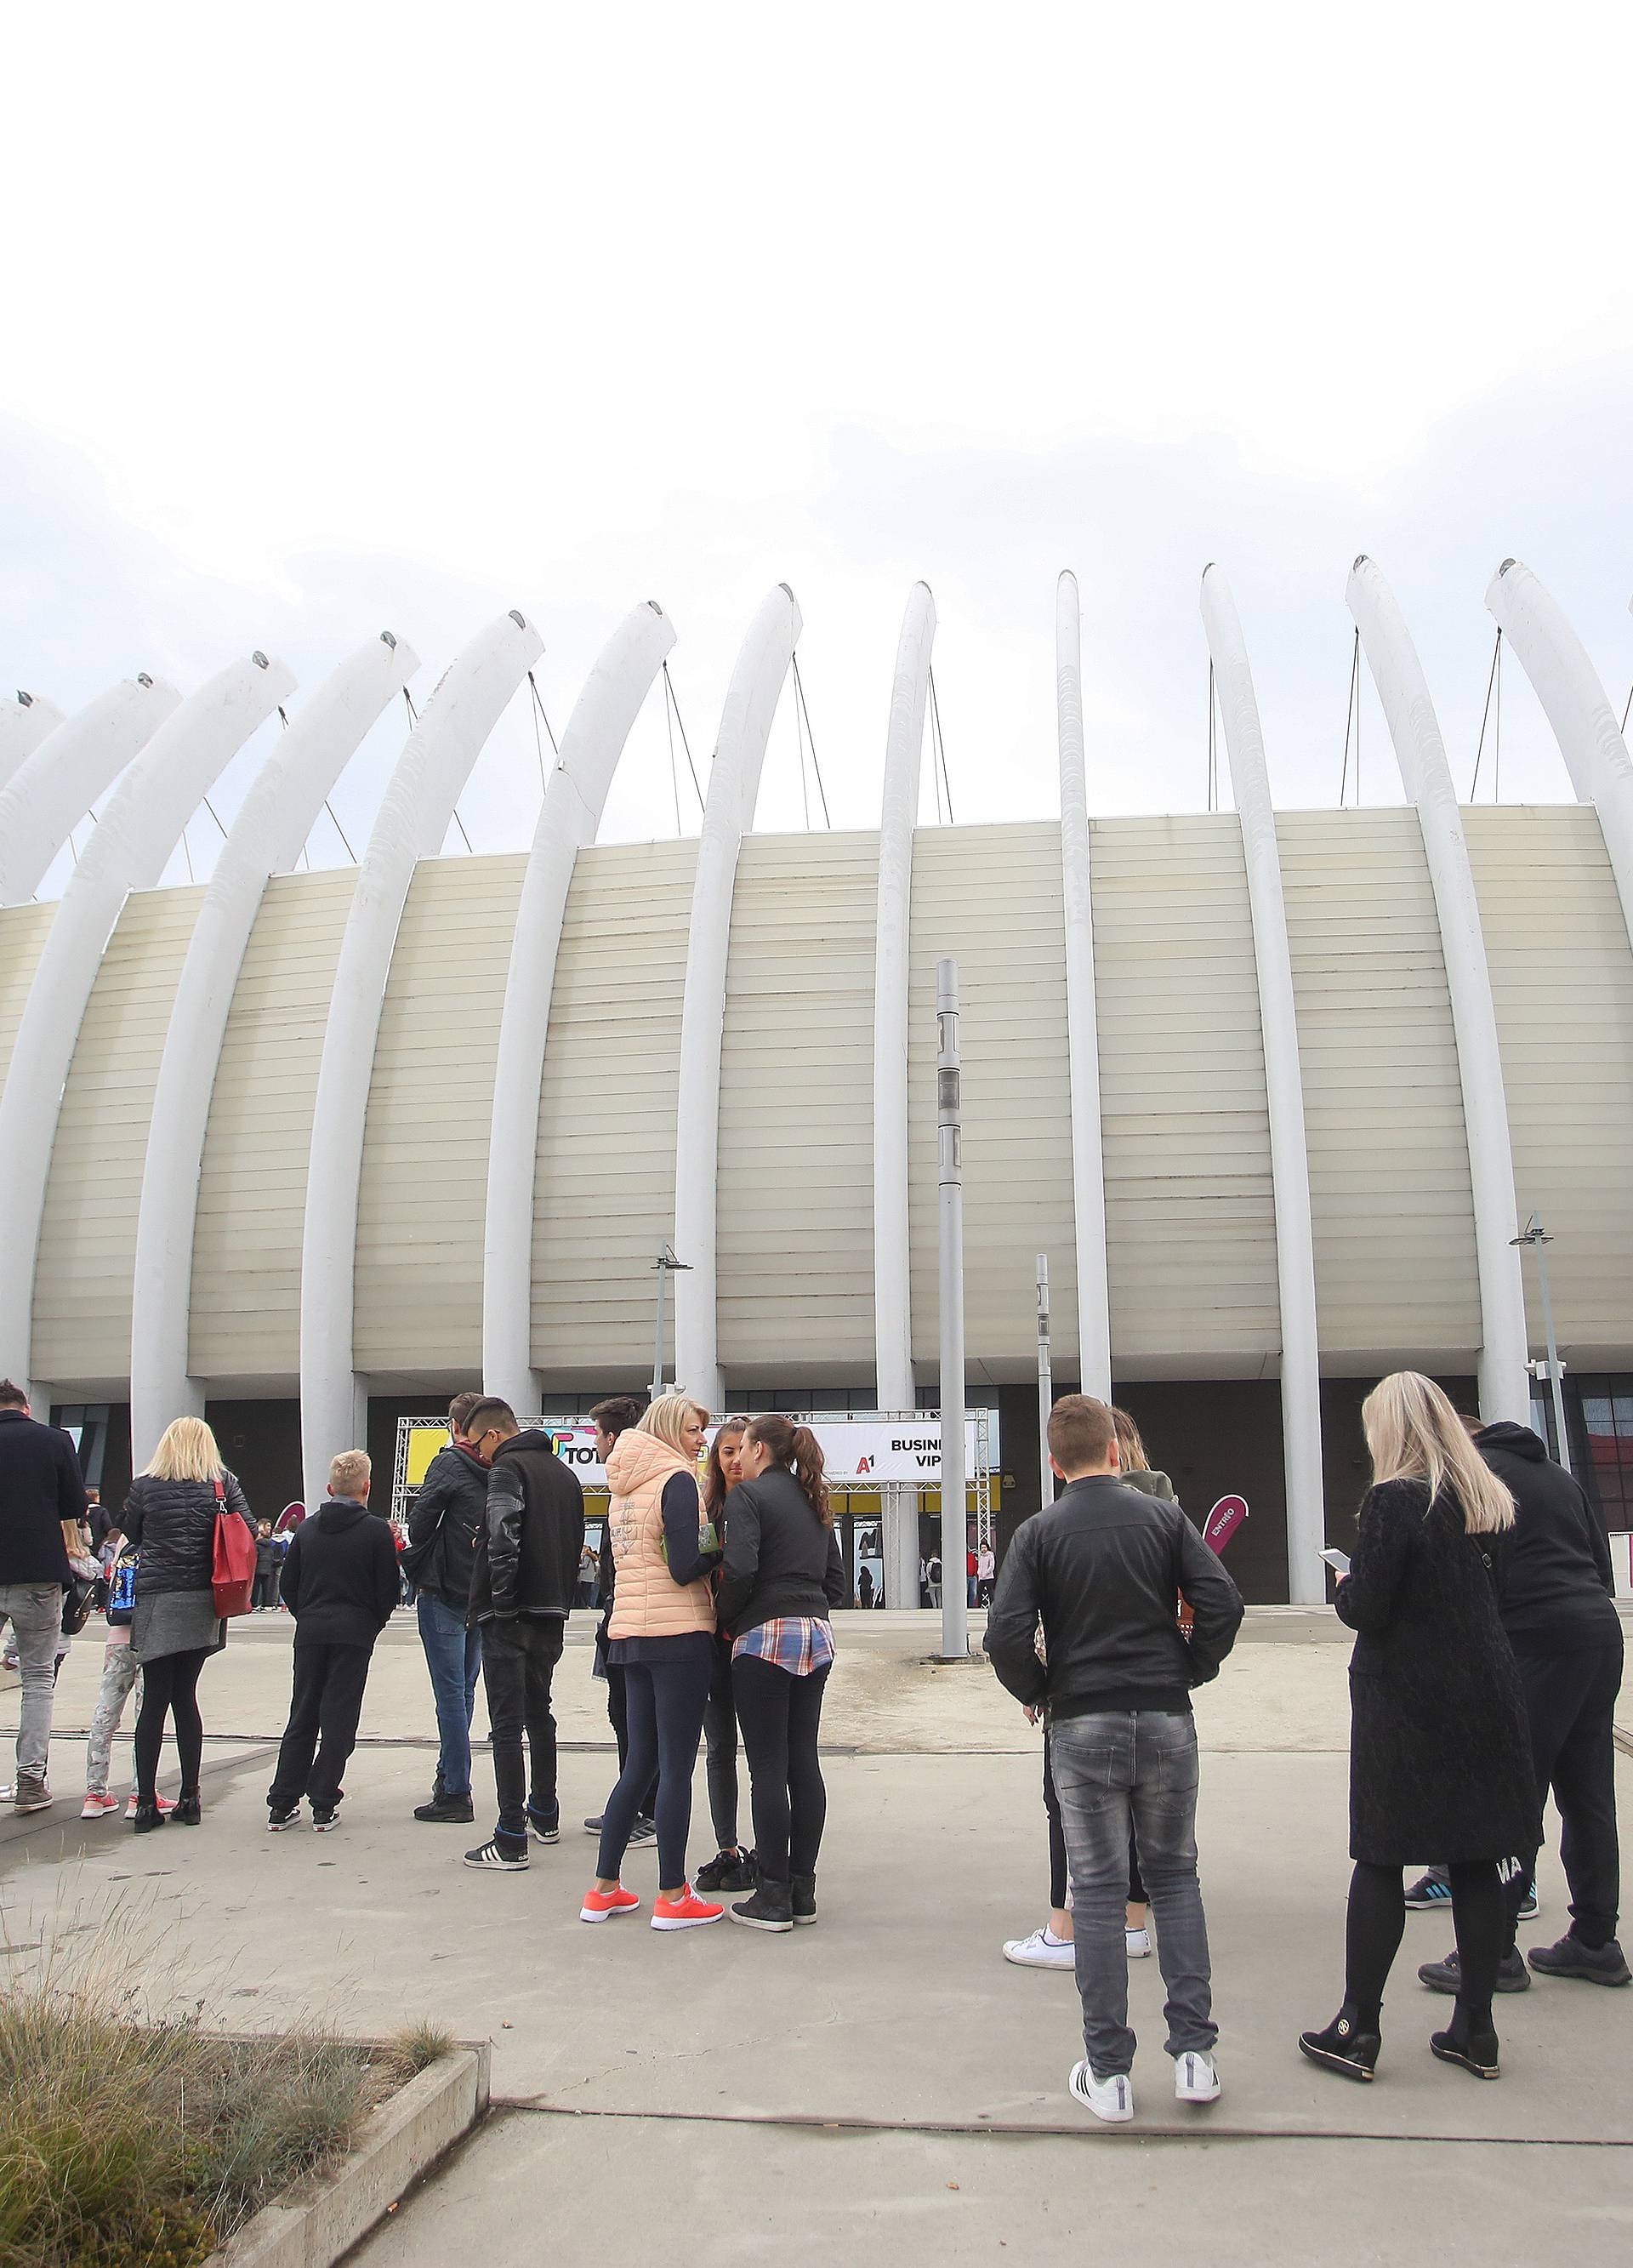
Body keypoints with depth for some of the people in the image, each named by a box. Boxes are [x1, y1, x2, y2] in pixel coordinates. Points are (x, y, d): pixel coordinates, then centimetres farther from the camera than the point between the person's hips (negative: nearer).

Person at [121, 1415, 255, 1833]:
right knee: (185, 1697, 10)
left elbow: (129, 1536, 12)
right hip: (204, 1600, 2)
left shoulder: (144, 1486, 2)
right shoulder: (223, 1483, 3)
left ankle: (146, 1803, 1)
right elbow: (248, 1532, -1)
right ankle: (189, 1799, 11)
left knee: (155, 1700, 2)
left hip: (157, 1599, -2)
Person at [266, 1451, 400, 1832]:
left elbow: (288, 1584, 10)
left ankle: (281, 1805, 13)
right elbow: (388, 1590, -5)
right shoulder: (377, 1530, -6)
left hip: (310, 1632, 4)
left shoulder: (308, 1528, 6)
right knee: (339, 1718, 3)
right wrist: (374, 1623, 13)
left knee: (302, 1715, 11)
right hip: (355, 1633, -4)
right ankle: (323, 1806, 4)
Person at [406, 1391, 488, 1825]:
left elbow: (420, 1524, -10)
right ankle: (449, 1775, 29)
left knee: (451, 1694, -5)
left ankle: (456, 1794, -3)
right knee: (464, 1690, 17)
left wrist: (415, 1566, 7)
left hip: (443, 1593, -6)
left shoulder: (448, 1464, -11)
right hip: (482, 1595, 6)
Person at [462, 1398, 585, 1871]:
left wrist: (500, 1600, -13)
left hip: (510, 1618, -8)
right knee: (539, 1713, 21)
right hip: (553, 1613, 8)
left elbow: (503, 1541, -22)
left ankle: (511, 1840, -5)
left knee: (507, 1725, -5)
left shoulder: (507, 1469, -10)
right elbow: (575, 1543, 18)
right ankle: (544, 1814, 32)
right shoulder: (564, 1473, 16)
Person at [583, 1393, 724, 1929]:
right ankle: (672, 1898, 5)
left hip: (631, 1633, 8)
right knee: (677, 1768, -1)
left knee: (640, 1763, 15)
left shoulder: (626, 1486, 15)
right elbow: (685, 1568, -18)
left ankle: (604, 1889, 19)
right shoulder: (676, 1479, -11)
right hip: (678, 1633, -8)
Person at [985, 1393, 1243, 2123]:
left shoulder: (1039, 1532, -5)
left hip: (1082, 1726, -1)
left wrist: (1037, 1693, 3)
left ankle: (1109, 2073, 12)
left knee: (1098, 1891, 6)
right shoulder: (1163, 1516, 0)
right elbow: (1222, 1602, -8)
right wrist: (1192, 1671, 6)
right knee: (1174, 1877, 16)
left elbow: (1006, 1635, -14)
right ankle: (1193, 2053, 15)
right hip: (1166, 1719, 2)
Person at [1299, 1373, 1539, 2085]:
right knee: (1475, 1861, 11)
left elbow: (1365, 1608, -17)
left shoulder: (1392, 1500, -15)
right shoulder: (1485, 1497, 5)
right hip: (1485, 1696, 6)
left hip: (1405, 1703, -6)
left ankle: (1357, 2029, 9)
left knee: (1380, 1860, 2)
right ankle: (1475, 2029, 18)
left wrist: (1346, 1587, 4)